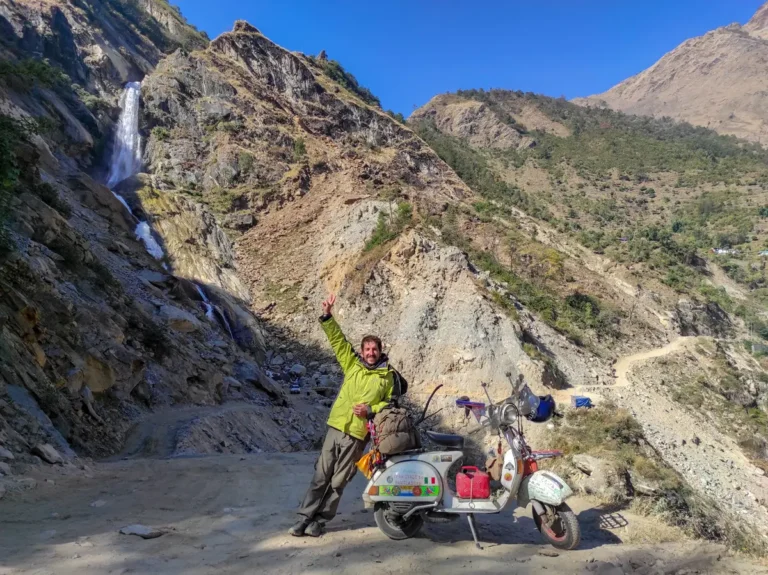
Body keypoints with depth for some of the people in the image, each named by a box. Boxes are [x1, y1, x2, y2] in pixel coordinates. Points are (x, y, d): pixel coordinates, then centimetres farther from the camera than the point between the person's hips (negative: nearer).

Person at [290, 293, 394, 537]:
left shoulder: (387, 376, 2)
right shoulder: (352, 364, 6)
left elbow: (390, 402, 7)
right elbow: (337, 339, 0)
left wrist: (371, 410, -10)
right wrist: (327, 316, -12)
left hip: (358, 434, -1)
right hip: (336, 428, 2)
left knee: (338, 481, 6)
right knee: (321, 476, 7)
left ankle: (320, 520, 19)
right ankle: (305, 517, 18)